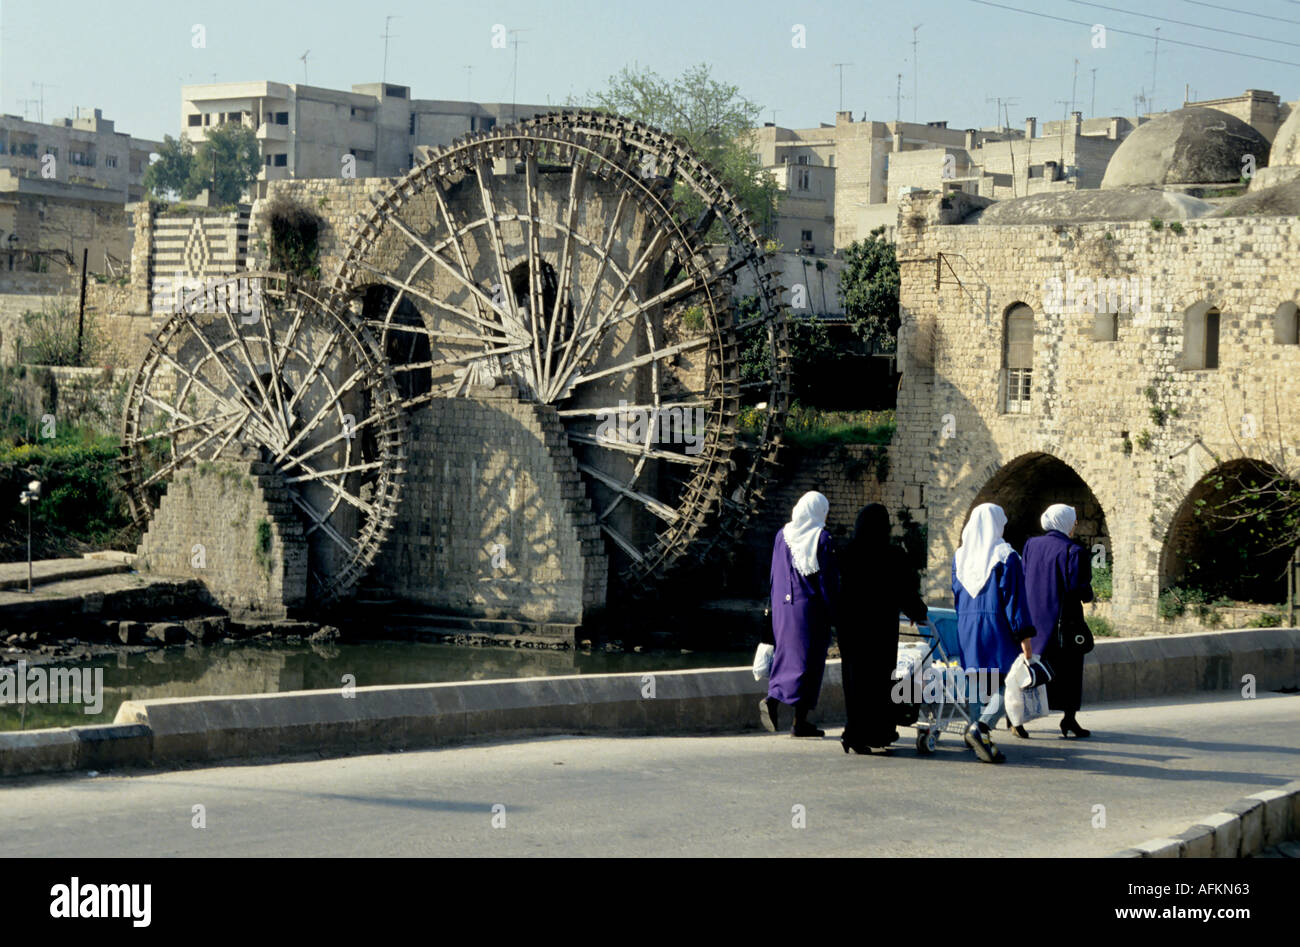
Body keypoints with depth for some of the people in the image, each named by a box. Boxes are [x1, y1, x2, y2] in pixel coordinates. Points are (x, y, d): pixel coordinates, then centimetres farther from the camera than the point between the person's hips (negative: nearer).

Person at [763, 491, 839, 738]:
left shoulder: (782, 535, 6)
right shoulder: (822, 538, -9)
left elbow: (775, 574, 11)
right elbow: (828, 578, -10)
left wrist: (775, 608, 18)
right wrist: (832, 614, -5)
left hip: (784, 606, 5)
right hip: (811, 608, -5)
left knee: (788, 655, 13)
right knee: (808, 659, 1)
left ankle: (772, 700, -10)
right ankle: (800, 722, 1)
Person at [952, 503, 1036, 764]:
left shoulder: (960, 556, 8)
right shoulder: (1005, 556, -8)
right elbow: (1014, 596, -12)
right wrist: (1024, 635, -11)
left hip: (968, 627, 6)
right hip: (997, 626, -6)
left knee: (982, 684, 13)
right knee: (1006, 683, -3)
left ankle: (982, 741, 11)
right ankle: (980, 727, -24)